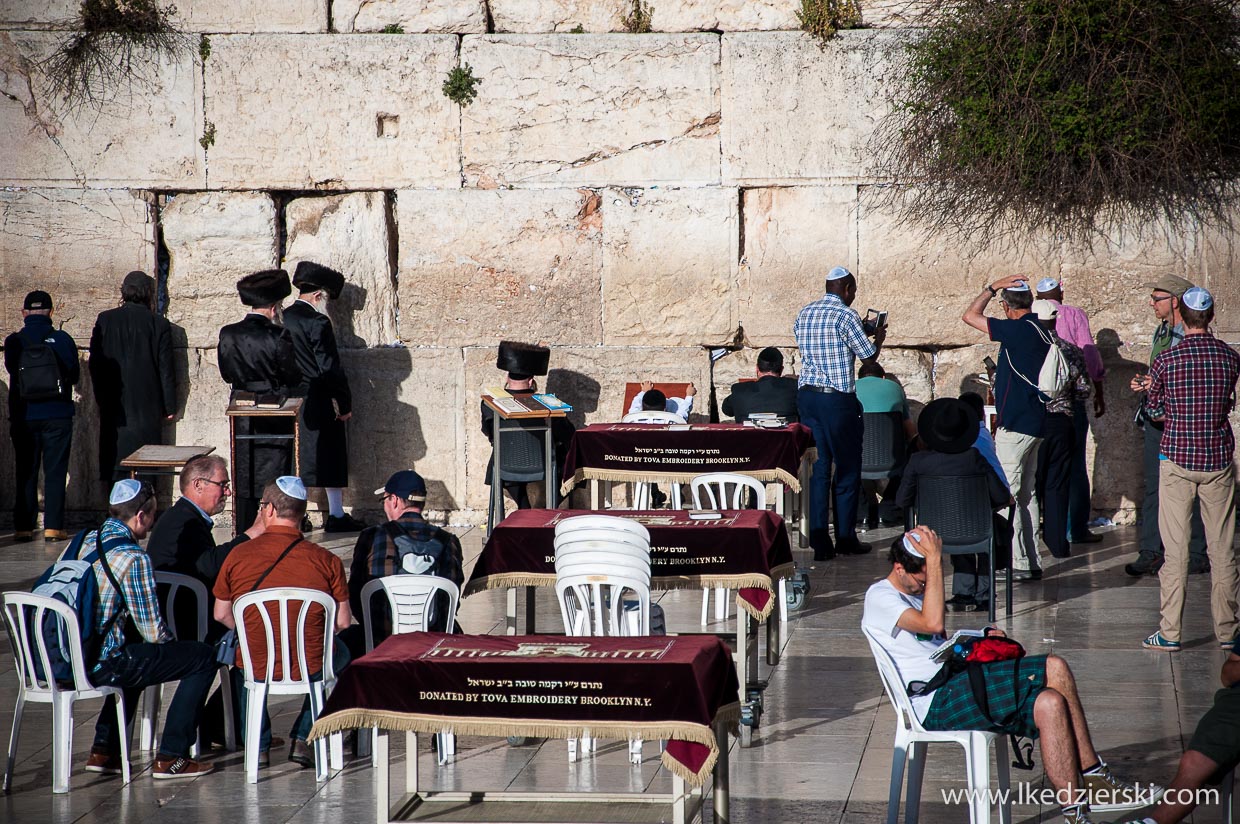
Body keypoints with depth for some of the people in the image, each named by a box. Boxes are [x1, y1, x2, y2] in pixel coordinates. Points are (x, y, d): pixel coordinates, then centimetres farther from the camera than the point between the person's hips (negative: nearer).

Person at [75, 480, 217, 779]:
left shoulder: (84, 541, 9)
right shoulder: (133, 558, -16)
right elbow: (154, 633, -12)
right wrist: (172, 643, 11)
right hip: (101, 666, -9)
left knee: (138, 655, 38)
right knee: (203, 657, 1)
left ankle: (103, 751, 31)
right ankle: (170, 758, 2)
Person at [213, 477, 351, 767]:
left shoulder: (238, 556, -7)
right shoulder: (326, 561, -9)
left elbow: (221, 615, 3)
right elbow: (343, 622, -4)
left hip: (256, 668, 1)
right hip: (310, 669, -1)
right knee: (340, 652, 34)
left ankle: (258, 744, 31)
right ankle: (302, 740, 26)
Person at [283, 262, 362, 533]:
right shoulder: (317, 322, -16)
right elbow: (330, 368, -16)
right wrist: (344, 404, -8)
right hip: (317, 403, -6)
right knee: (330, 457, 5)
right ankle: (336, 516, 11)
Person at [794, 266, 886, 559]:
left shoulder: (804, 314, 11)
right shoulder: (845, 316, -10)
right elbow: (869, 356, -5)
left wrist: (862, 331, 29)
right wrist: (878, 336, 15)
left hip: (806, 395, 6)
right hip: (837, 399, -6)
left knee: (818, 469, 8)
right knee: (847, 469, 6)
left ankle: (819, 542, 5)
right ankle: (845, 538, 11)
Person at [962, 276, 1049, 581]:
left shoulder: (1017, 330, -16)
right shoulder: (1043, 331, 10)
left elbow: (970, 315, -11)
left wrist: (993, 287, -2)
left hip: (1015, 426, -9)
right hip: (1035, 423, 9)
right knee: (1022, 498, 15)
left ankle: (1019, 564, -7)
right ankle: (1030, 564, 16)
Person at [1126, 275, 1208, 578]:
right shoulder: (1161, 332, 14)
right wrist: (1143, 383, 7)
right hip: (1156, 419, 8)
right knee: (1153, 487, 6)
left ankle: (1197, 555, 10)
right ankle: (1151, 553, 10)